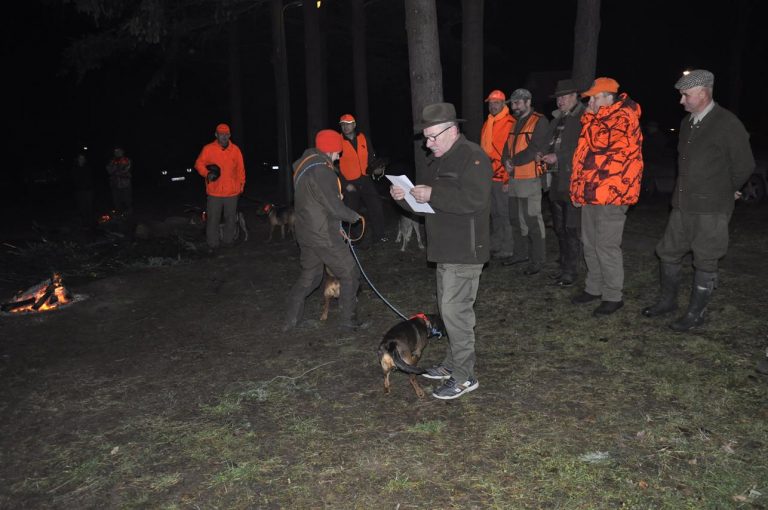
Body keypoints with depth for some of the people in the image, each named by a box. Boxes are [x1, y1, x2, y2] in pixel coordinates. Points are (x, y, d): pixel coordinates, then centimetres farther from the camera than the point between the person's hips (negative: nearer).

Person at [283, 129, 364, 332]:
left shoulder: (303, 164, 9)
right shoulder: (321, 171, -21)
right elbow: (335, 207, -22)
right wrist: (354, 216, -4)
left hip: (305, 232, 9)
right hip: (323, 236, -9)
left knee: (309, 276, 21)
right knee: (349, 275, 5)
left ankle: (291, 319, 25)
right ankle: (348, 321, 12)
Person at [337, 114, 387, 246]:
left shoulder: (363, 138, 2)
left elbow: (371, 156, 15)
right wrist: (345, 184, -10)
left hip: (365, 180, 3)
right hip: (349, 184, -3)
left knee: (376, 206, -3)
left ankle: (378, 235, 10)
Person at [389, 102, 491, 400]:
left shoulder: (472, 157, -12)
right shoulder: (437, 161, 17)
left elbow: (474, 199, -26)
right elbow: (425, 204, 22)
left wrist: (433, 194, -25)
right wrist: (404, 198, 2)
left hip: (465, 251, -10)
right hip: (445, 250, 10)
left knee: (455, 310, -8)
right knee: (449, 308, 17)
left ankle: (464, 376, 3)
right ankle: (452, 363, 30)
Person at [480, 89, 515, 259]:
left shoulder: (511, 123, -11)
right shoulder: (487, 124, 14)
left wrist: (509, 179, -17)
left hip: (503, 177, -8)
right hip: (488, 176, 8)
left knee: (504, 213, -2)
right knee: (494, 213, 15)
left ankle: (507, 248, 8)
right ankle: (495, 245, 25)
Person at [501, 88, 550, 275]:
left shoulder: (539, 121, -8)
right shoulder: (516, 123, 18)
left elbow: (534, 149, -17)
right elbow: (508, 147, 15)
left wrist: (513, 162, -11)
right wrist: (507, 161, -5)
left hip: (530, 178, -8)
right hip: (514, 178, 8)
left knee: (532, 220, -5)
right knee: (515, 218, 15)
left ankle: (537, 260, 3)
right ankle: (521, 253, 28)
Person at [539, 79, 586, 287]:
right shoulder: (557, 119, 18)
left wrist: (558, 157, -16)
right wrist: (546, 156, 7)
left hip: (573, 182, -8)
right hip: (557, 182, 8)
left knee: (572, 228, -5)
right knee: (559, 227, 14)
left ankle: (570, 270, 2)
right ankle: (564, 265, 24)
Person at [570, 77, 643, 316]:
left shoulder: (624, 118, -11)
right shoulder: (598, 120, 18)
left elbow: (599, 142, -27)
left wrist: (590, 116, -12)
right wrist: (578, 188, 20)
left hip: (611, 195, -9)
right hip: (592, 193, 9)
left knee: (606, 246, -5)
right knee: (589, 243, 15)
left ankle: (613, 296, 7)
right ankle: (594, 287, 29)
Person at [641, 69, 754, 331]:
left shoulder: (727, 124, -12)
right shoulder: (687, 122, 10)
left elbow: (744, 165, -5)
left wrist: (726, 192, 7)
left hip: (711, 209, -7)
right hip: (682, 204, 7)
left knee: (705, 262, 3)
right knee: (668, 253, 13)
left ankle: (696, 313, 14)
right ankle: (668, 300, 30)